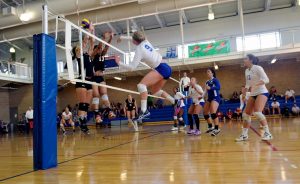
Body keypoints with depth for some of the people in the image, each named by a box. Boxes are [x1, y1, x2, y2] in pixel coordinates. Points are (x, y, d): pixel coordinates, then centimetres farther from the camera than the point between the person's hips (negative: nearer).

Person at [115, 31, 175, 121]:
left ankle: (144, 111, -31)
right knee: (155, 91, 22)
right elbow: (138, 40, 34)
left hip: (161, 68, -9)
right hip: (167, 68, 9)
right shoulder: (145, 42, 10)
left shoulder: (139, 49, -11)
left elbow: (132, 67, -14)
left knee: (141, 85, -20)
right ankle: (175, 102, 21)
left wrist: (119, 63, -6)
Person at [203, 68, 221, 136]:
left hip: (215, 98, -8)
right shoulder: (207, 82, 14)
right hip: (209, 98, 8)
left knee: (213, 113, -23)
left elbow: (218, 87, -23)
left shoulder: (215, 80, -7)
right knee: (205, 113, 8)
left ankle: (217, 129, -16)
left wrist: (210, 88, -35)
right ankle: (210, 127, 23)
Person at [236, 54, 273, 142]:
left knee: (257, 112, -26)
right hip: (253, 94, 8)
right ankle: (244, 135, 13)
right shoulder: (246, 71, 9)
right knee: (246, 114, 4)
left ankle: (267, 133, -15)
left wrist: (255, 85, -35)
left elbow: (266, 80, -22)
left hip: (262, 92, -8)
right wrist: (246, 89, -3)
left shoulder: (257, 68, -12)